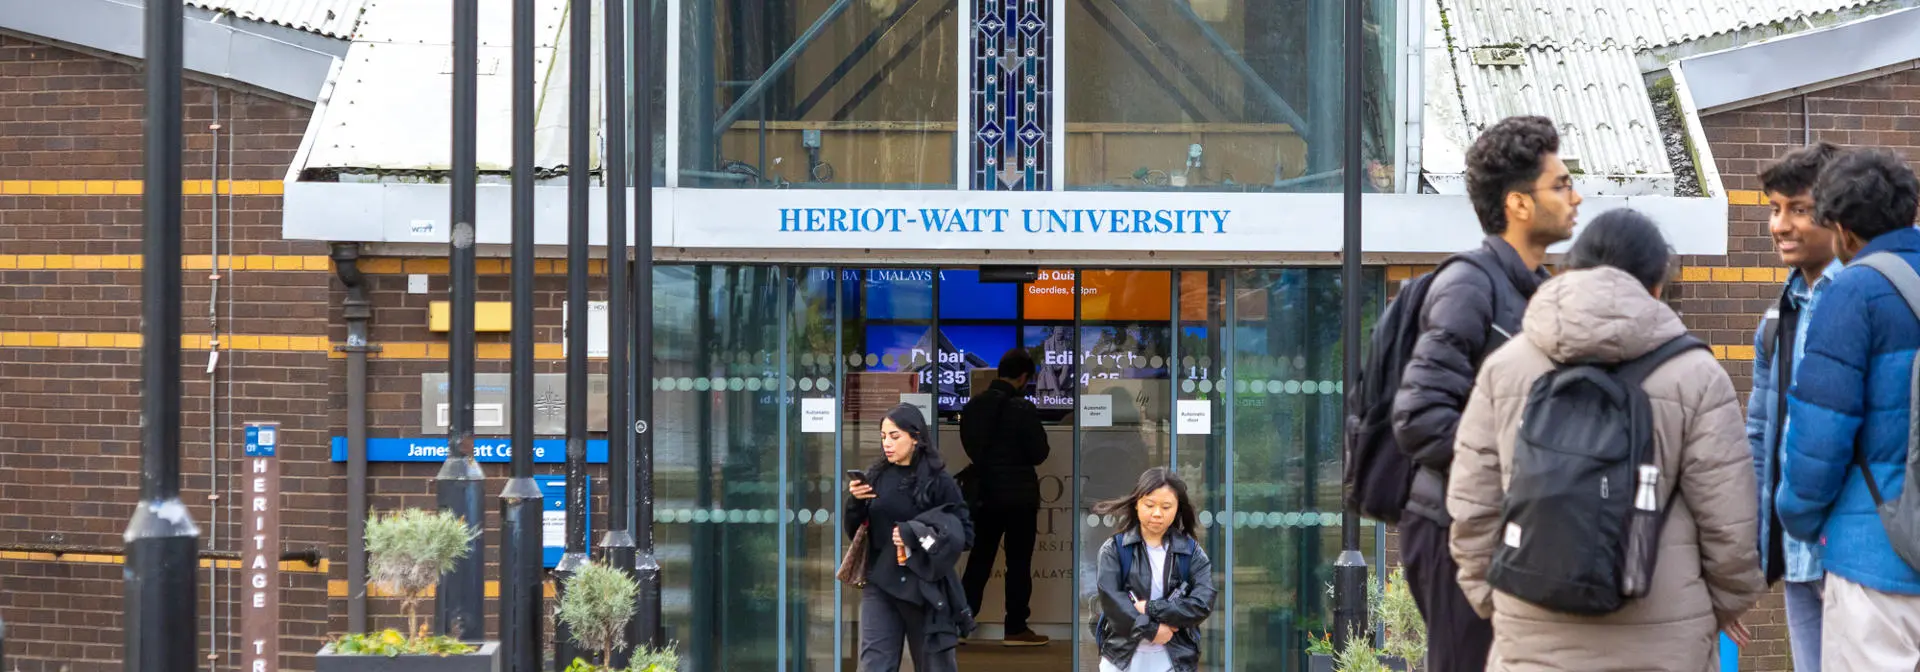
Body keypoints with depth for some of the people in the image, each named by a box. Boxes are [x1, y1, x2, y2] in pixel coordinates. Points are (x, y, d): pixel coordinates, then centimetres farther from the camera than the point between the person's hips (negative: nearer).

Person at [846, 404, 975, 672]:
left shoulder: (938, 482, -6)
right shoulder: (876, 477, 5)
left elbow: (965, 534, -5)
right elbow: (856, 532, 11)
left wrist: (917, 535, -17)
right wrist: (855, 502, -9)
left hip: (925, 587, -3)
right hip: (880, 585, 3)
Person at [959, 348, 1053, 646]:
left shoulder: (972, 405, 4)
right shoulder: (1021, 408, -16)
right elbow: (1039, 453, -11)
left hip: (985, 492, 6)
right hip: (1018, 496, -6)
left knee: (979, 560, 12)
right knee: (1018, 563, 2)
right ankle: (1016, 629, 4)